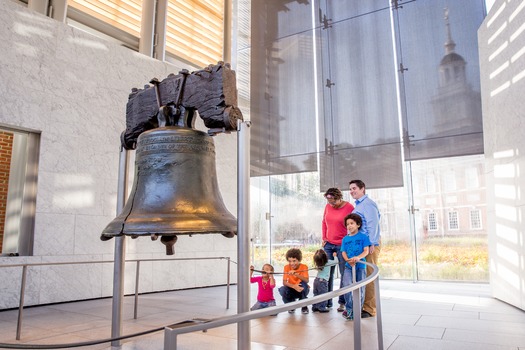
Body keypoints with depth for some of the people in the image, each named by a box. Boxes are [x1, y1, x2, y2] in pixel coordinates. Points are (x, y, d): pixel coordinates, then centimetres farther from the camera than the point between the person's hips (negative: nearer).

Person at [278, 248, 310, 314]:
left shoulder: (304, 267, -15)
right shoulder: (287, 267, -10)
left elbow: (306, 280, -32)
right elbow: (284, 282, -20)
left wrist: (296, 274, -47)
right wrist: (294, 286, -39)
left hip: (302, 290, -1)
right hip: (292, 290, 1)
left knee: (303, 283, -33)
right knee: (282, 290, -30)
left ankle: (304, 306, -10)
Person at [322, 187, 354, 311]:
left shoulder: (349, 207, -9)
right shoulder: (328, 206, 5)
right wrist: (324, 238, 9)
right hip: (328, 244, 5)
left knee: (344, 274, 1)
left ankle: (342, 302, 14)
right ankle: (327, 302, 17)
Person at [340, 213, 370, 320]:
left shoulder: (363, 237, 0)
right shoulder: (345, 239, 9)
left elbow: (366, 251, -7)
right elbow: (343, 252, 4)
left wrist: (358, 257, -26)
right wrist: (348, 260, -17)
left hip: (360, 266, -1)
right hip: (348, 266, 2)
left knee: (360, 289, 4)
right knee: (346, 286, -16)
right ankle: (349, 309, 0)